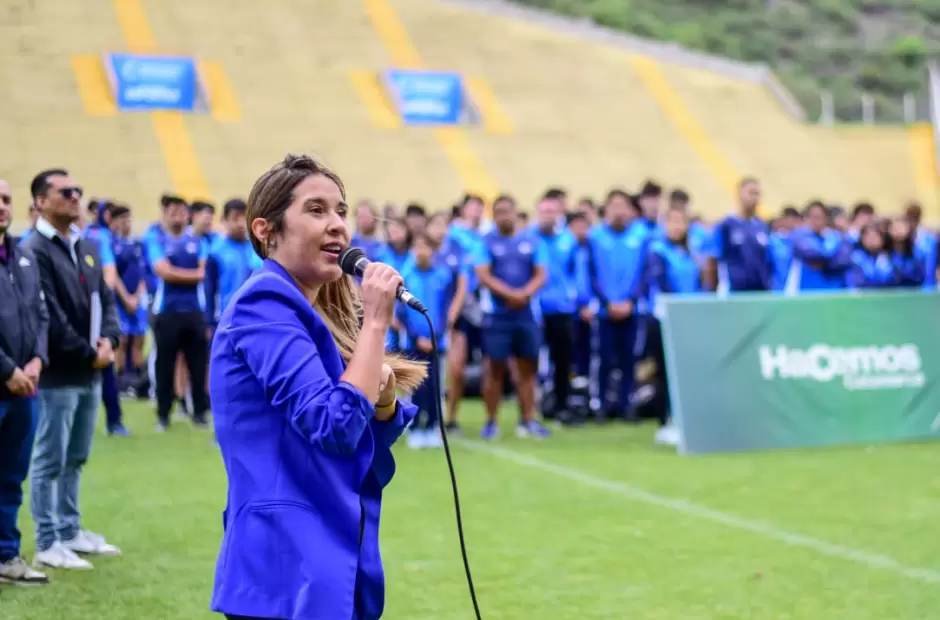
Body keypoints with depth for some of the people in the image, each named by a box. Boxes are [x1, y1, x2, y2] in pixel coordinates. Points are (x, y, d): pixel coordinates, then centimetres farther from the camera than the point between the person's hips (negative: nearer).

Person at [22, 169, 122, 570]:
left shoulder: (87, 247, 14)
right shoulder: (34, 251, -14)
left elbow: (105, 299, 17)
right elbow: (50, 319, -17)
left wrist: (108, 340, -2)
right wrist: (89, 353, -11)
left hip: (90, 373, 8)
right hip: (59, 375, -8)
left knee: (75, 459, 16)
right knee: (50, 462, 0)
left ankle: (70, 531, 26)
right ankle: (47, 544, 6)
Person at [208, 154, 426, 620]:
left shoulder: (324, 313, 14)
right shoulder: (265, 306, -14)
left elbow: (371, 442, 16)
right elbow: (335, 426, -25)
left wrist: (383, 394, -5)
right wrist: (375, 322, -18)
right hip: (287, 572, -9)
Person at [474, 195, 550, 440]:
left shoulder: (531, 242, 7)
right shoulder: (486, 242, 1)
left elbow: (540, 275, 3)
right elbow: (483, 277, -9)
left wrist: (525, 293, -16)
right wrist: (510, 294, -19)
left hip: (526, 313, 3)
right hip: (497, 314, -3)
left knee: (527, 367, 5)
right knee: (495, 368, 0)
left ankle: (528, 420, 12)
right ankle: (491, 422, 6)